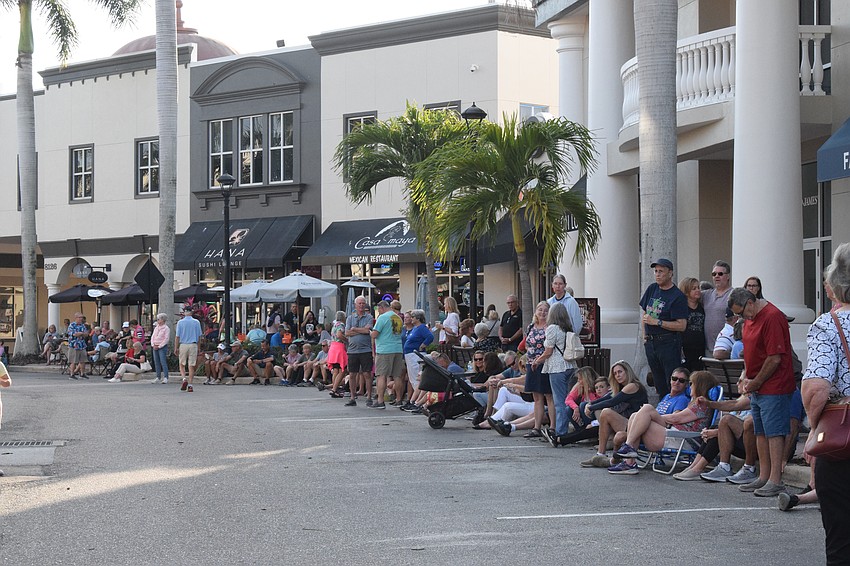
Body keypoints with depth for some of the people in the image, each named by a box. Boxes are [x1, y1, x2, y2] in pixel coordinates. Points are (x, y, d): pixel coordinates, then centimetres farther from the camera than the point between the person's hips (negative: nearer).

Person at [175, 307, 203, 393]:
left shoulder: (180, 322, -3)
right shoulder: (196, 322, 1)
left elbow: (177, 336, -3)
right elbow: (199, 336, 7)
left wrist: (176, 348, 2)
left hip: (183, 345, -1)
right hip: (193, 345, 1)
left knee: (182, 364, 12)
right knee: (191, 366, 4)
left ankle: (184, 379, -10)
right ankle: (190, 385, 2)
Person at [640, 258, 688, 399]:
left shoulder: (678, 296, -10)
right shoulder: (652, 289, 11)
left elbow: (681, 326, -17)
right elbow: (644, 314, 20)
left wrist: (657, 322, -16)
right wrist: (645, 336, 11)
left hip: (669, 343, -7)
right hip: (650, 342, 7)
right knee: (658, 383, 13)